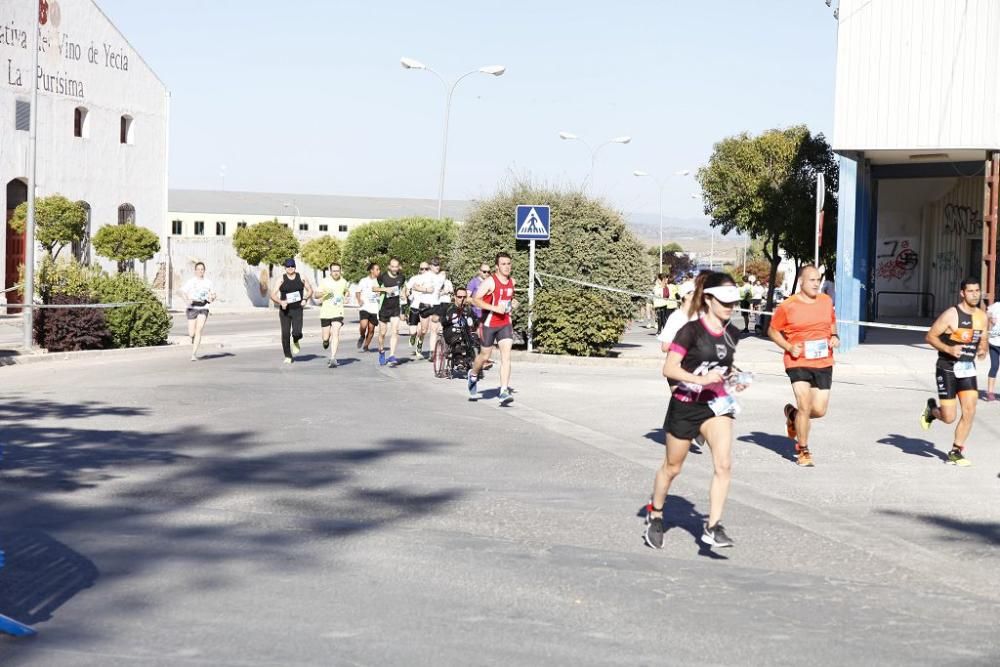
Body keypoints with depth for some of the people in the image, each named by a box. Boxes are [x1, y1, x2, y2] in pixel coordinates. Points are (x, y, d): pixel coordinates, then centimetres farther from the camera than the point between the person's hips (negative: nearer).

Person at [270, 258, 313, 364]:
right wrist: (280, 302, -23)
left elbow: (310, 290, 14)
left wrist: (305, 299, -5)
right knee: (285, 334, -3)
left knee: (297, 333, -17)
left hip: (297, 310, 0)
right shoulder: (281, 279, -2)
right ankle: (288, 356, 11)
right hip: (284, 311, 0)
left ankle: (295, 342, 20)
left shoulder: (301, 278, 3)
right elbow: (273, 295, -5)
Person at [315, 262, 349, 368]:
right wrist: (324, 293, -22)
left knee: (335, 334, -16)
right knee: (326, 337, 5)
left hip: (338, 313, 1)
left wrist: (346, 297, 7)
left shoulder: (343, 281, 6)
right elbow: (316, 295, -2)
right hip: (325, 313, 0)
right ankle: (326, 341, 44)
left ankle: (333, 359, -18)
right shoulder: (324, 281, -3)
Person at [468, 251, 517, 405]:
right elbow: (475, 300, -17)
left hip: (505, 323, 4)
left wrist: (513, 303, 6)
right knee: (485, 356, 10)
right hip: (489, 323, -4)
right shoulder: (490, 282, -13)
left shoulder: (512, 282, 7)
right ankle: (473, 374, 43)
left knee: (506, 356, -11)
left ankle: (504, 392, -15)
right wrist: (495, 308, -25)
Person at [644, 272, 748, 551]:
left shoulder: (731, 334, 4)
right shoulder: (691, 331, -15)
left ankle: (713, 527, -14)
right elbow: (669, 369, -19)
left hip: (716, 405, 4)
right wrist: (701, 379, -29)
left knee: (723, 464, -17)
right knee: (672, 467, 12)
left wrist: (733, 379, 2)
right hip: (685, 405, -4)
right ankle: (655, 514, 37)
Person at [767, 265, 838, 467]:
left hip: (824, 363, 4)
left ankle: (793, 414, 38)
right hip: (798, 362, -4)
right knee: (805, 407, -12)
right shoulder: (787, 306, -6)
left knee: (819, 410, 3)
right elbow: (772, 331, 3)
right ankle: (803, 451, 8)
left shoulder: (826, 301, 7)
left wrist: (834, 336, 3)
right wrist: (789, 347, -11)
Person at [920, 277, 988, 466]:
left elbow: (983, 340, 18)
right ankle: (932, 409, 30)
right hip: (948, 368, -5)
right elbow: (930, 336, -11)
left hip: (968, 368, 5)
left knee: (969, 411, -6)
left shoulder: (982, 316, 5)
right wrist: (949, 349, -25)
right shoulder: (951, 314, -14)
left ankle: (955, 452, 9)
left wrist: (982, 350, -5)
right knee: (949, 417, -6)